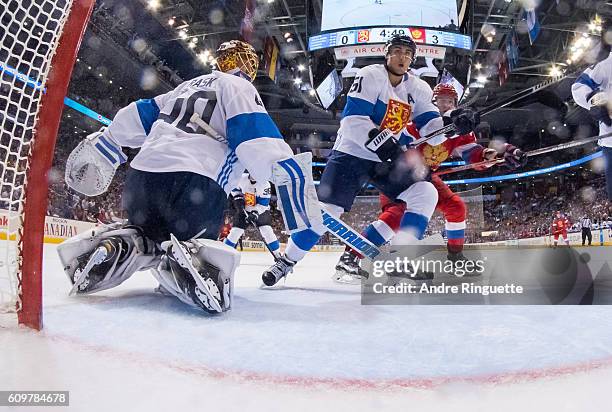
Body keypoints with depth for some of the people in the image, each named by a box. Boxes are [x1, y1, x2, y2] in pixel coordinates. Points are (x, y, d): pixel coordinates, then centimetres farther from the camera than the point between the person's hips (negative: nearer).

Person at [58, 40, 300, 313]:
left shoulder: (188, 86, 30)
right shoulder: (239, 88, 11)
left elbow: (140, 116, 31)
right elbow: (259, 140, -7)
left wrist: (104, 143, 42)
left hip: (142, 174, 6)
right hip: (196, 185, -6)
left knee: (148, 238, 28)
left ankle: (115, 246, -4)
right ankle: (188, 256, -27)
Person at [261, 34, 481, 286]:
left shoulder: (417, 89, 7)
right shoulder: (371, 76, -11)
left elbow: (430, 126, 3)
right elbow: (354, 119, -22)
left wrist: (455, 123, -17)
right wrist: (383, 145, -31)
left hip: (388, 160, 5)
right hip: (351, 154, -5)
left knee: (426, 194, -11)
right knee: (325, 210, -12)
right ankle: (287, 261, 9)